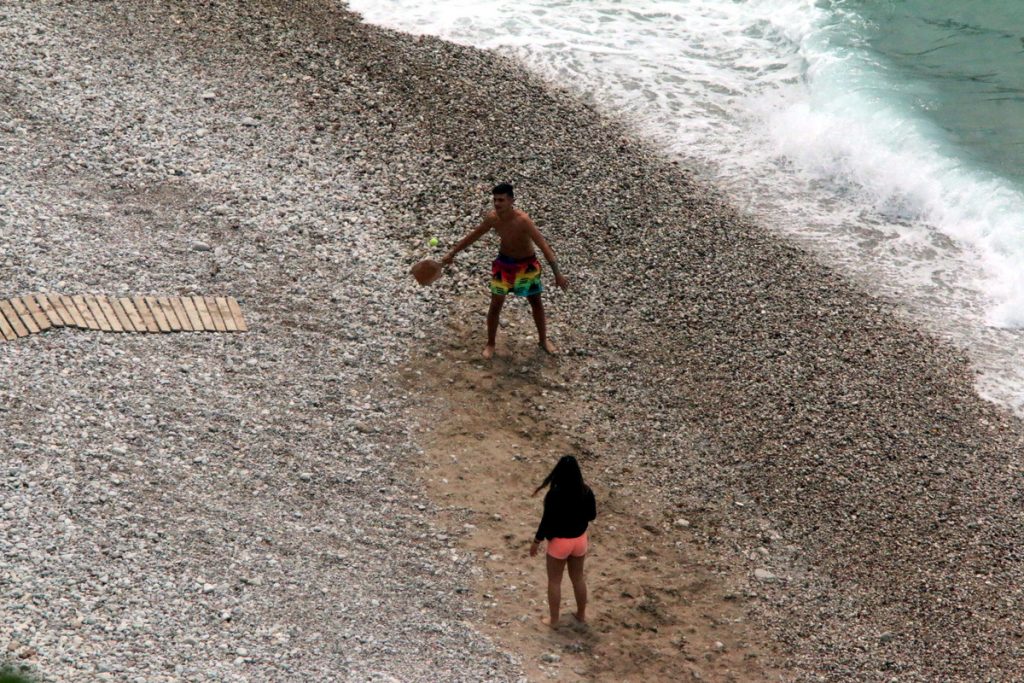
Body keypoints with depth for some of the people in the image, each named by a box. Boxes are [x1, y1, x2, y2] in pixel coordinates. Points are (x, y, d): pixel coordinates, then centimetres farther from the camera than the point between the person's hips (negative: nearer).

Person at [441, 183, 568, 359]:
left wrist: (557, 274, -38)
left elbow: (543, 245, -34)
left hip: (527, 264, -3)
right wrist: (452, 252, 7)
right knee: (496, 304, 3)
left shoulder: (522, 220, -32)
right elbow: (474, 235, 1)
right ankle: (490, 344, 21)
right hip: (503, 263, 3)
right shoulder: (492, 218, -18)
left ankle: (543, 339, 34)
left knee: (536, 303, 14)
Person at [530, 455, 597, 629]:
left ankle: (553, 619, 25)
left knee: (554, 581, 15)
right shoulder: (586, 491, -13)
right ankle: (581, 614, 38)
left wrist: (536, 541, -6)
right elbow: (592, 515, 1)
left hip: (559, 541, -4)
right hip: (580, 539, 4)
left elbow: (547, 521, -20)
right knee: (578, 578, 24)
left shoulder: (554, 495, -27)